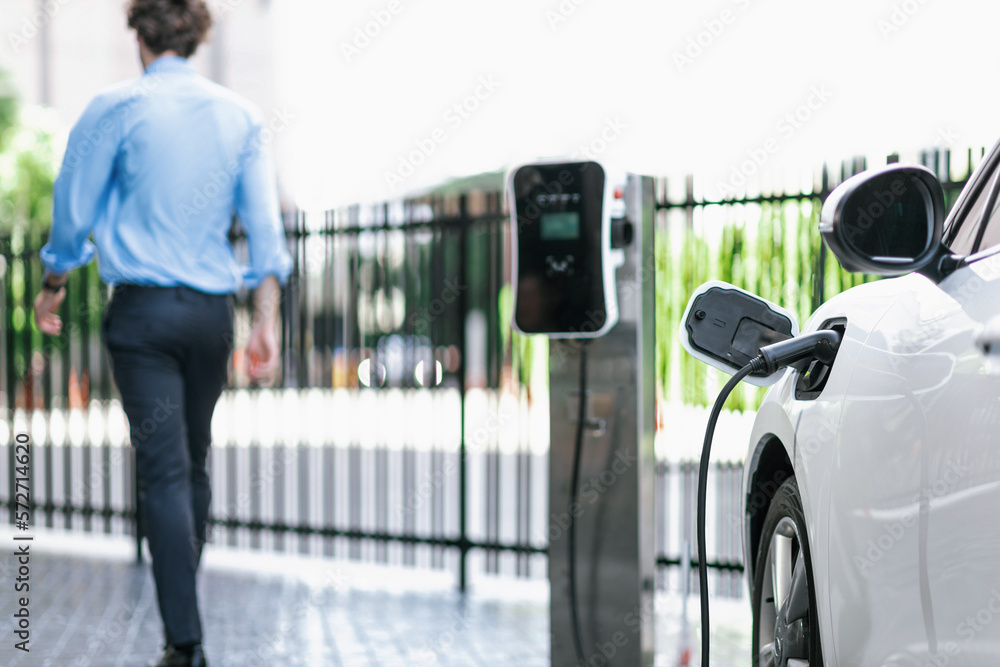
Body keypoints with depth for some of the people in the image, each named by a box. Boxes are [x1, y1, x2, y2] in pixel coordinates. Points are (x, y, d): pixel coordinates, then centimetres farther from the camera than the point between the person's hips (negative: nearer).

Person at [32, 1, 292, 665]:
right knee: (194, 462, 17)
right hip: (212, 310, 3)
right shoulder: (240, 114, 5)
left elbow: (73, 211, 3)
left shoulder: (117, 108, -3)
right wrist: (266, 321, 0)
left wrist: (53, 287, 19)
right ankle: (181, 607, 27)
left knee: (165, 470, -6)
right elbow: (265, 223, 0)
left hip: (143, 309, -3)